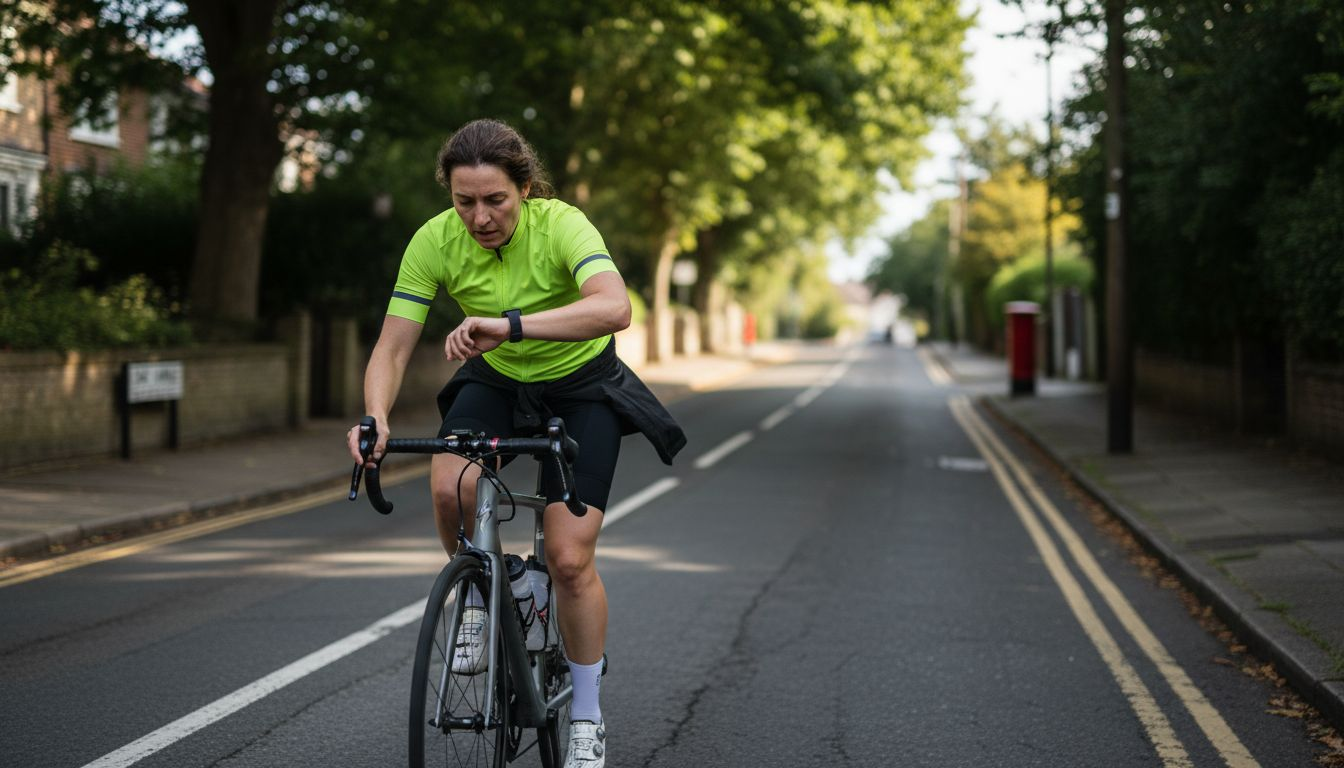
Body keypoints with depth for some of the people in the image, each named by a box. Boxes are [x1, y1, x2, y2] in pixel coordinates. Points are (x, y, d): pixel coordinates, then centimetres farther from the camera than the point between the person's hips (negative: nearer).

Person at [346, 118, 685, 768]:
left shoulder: (562, 225, -30)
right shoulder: (434, 241, -21)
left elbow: (614, 307, -49)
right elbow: (392, 348, -20)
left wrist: (510, 324, -60)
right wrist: (375, 418, -40)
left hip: (580, 385, -2)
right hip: (494, 380, 3)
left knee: (570, 560, -11)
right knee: (451, 488, -29)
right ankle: (477, 596, 2)